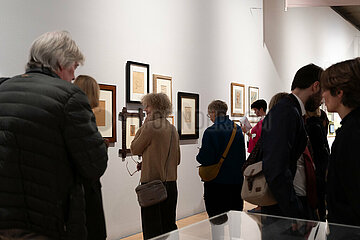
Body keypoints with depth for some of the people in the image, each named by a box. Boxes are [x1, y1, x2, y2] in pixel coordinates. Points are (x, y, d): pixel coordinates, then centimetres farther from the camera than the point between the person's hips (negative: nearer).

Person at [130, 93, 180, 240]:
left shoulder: (150, 126, -13)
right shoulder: (172, 128, 11)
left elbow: (134, 149, -3)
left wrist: (143, 125, 0)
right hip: (171, 183, 8)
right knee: (170, 226, 16)